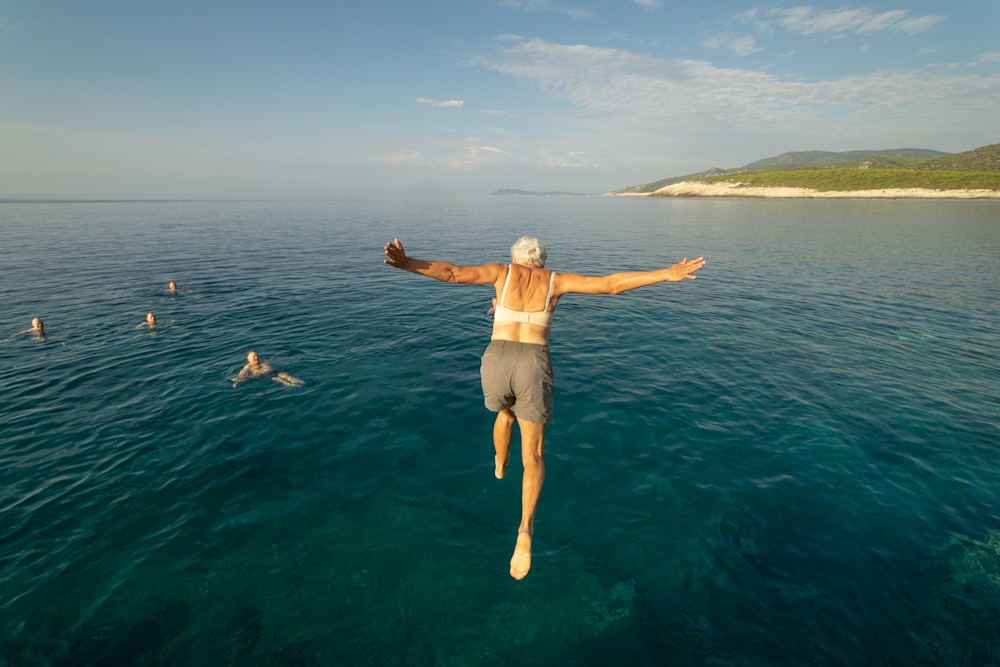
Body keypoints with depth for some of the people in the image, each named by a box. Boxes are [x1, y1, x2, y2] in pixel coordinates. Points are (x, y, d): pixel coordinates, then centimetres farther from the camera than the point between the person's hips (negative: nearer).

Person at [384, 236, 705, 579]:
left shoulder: (502, 271, 12)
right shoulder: (556, 280, 12)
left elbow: (453, 272, -3)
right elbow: (610, 284, 5)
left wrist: (406, 263, -10)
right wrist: (666, 274, 9)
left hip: (497, 363, 1)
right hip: (534, 368, -1)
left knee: (505, 412, 37)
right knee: (533, 455, 12)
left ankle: (500, 464, 61)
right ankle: (525, 530, -5)